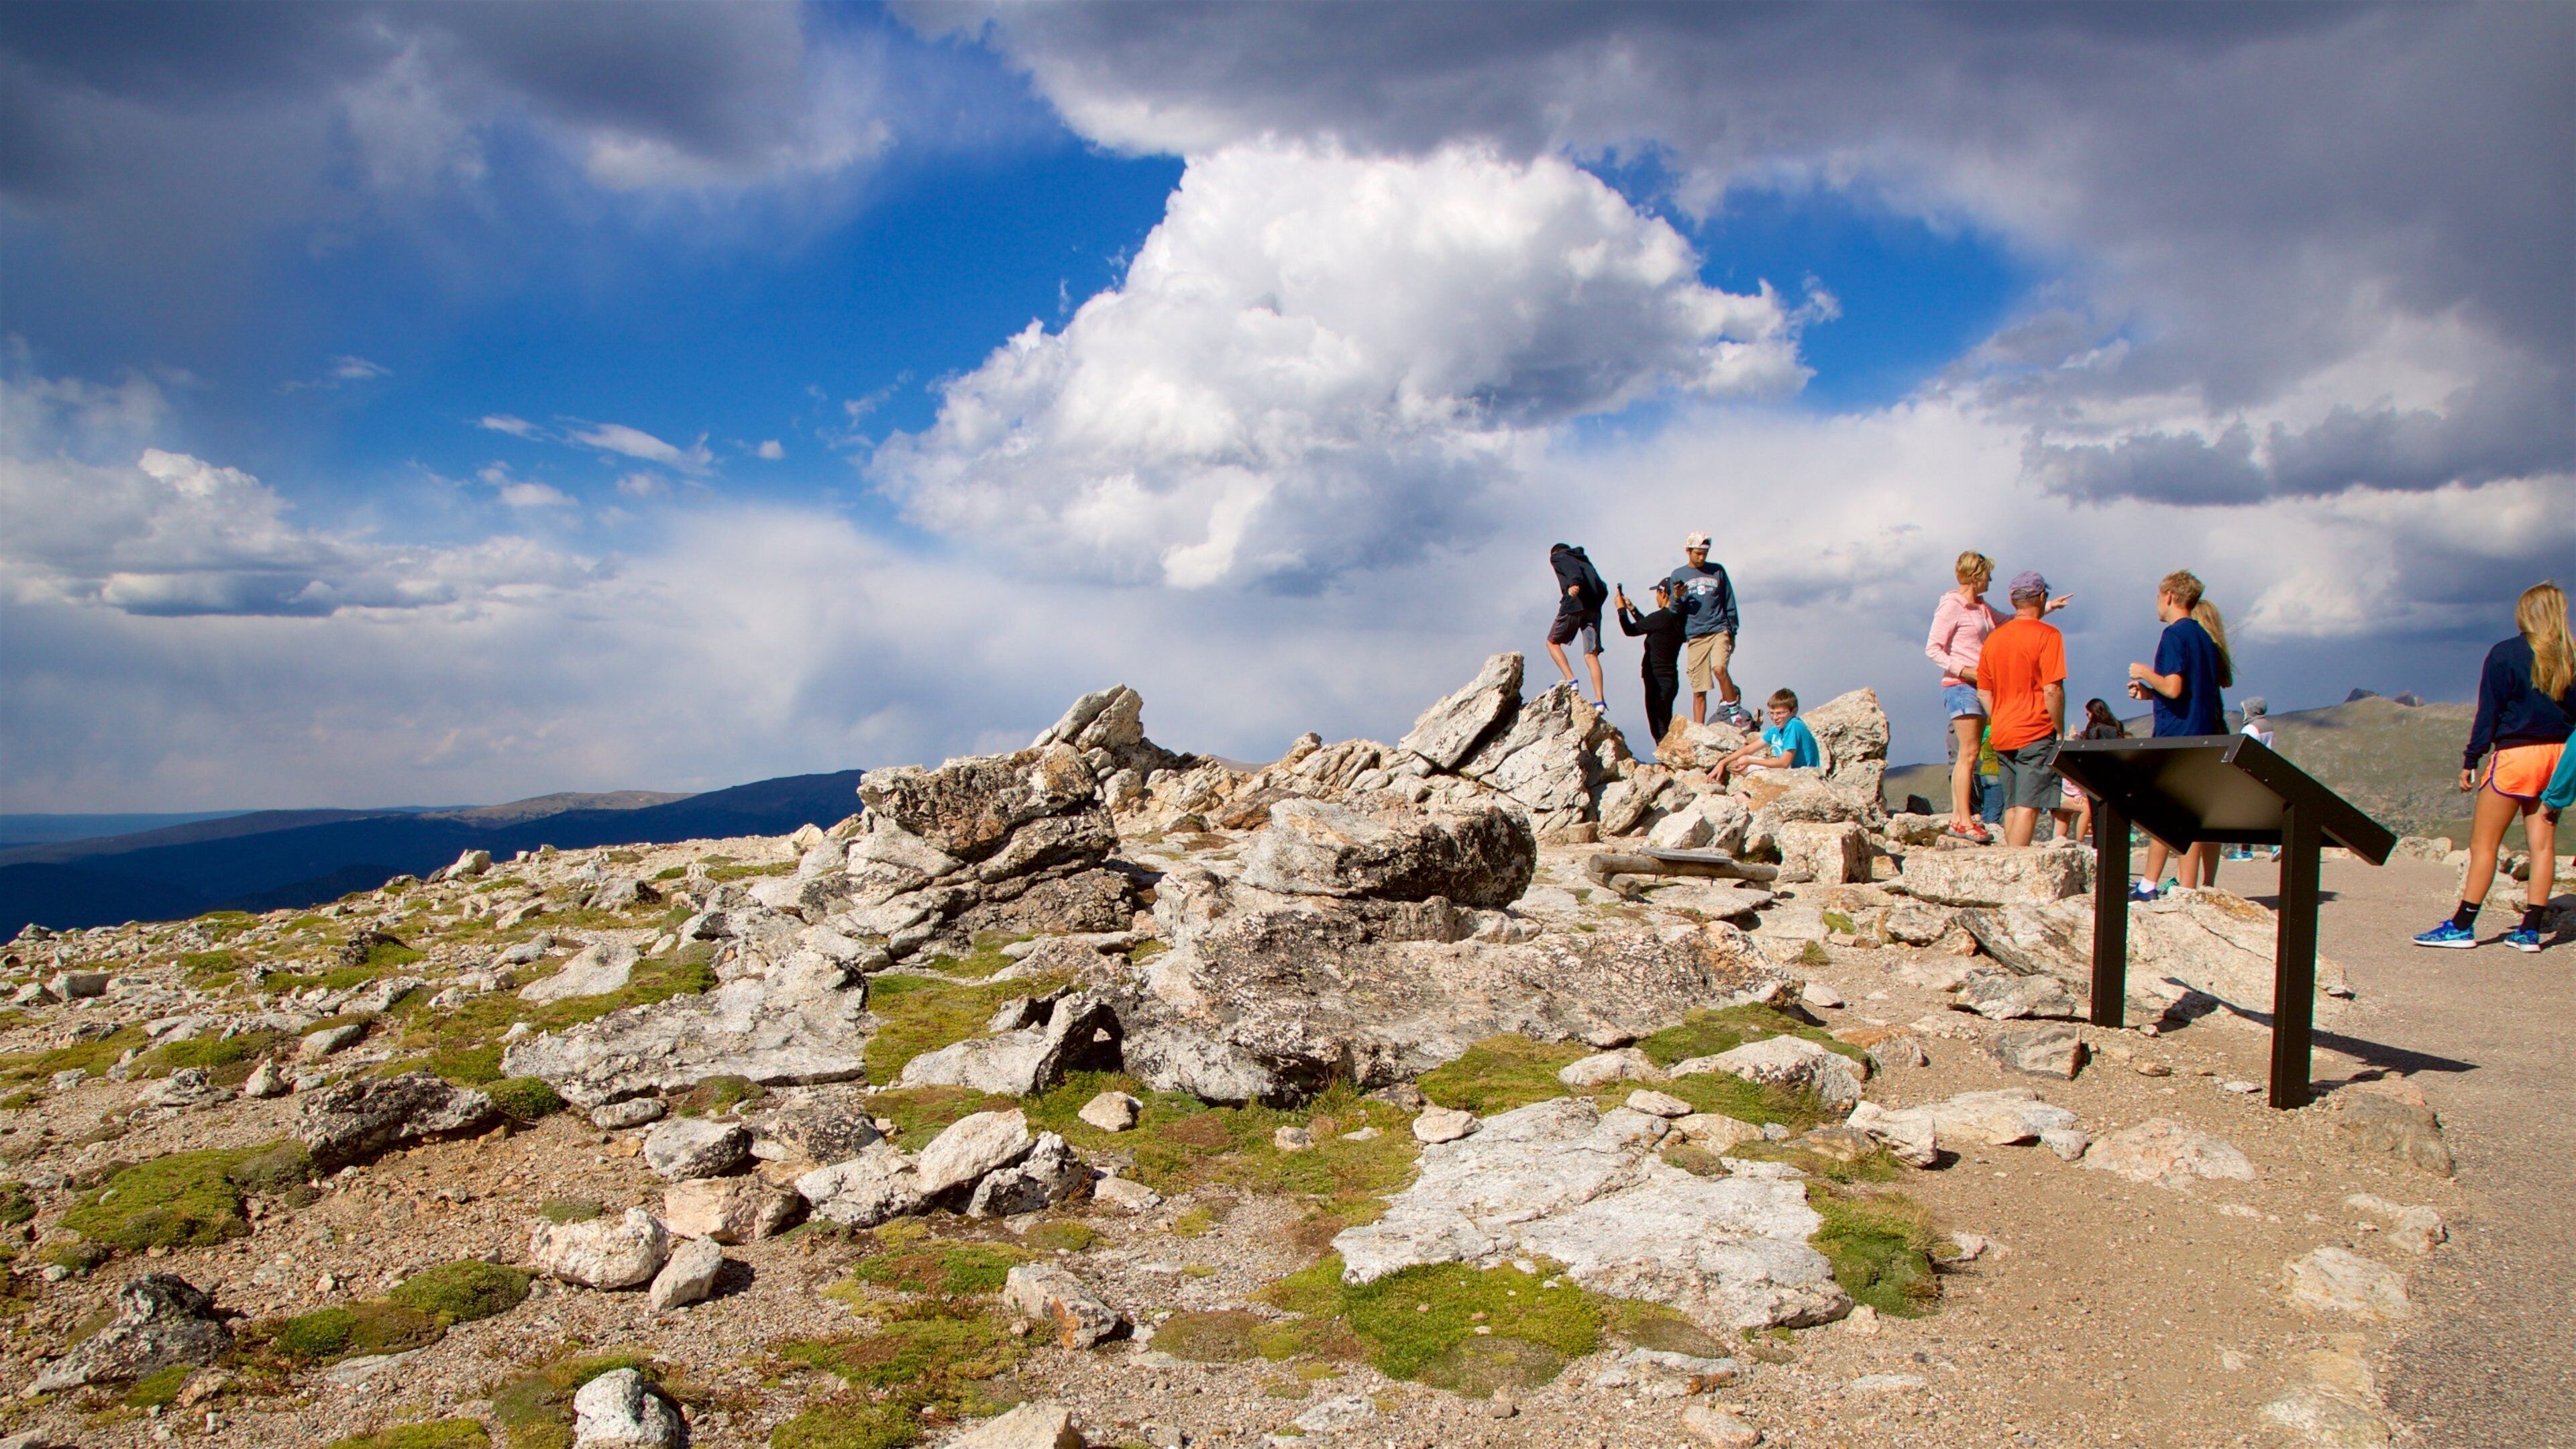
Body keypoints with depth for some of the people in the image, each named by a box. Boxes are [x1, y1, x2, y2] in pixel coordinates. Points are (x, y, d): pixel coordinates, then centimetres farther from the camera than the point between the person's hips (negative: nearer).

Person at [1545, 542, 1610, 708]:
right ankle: (1599, 700, -12)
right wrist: (1595, 606, 17)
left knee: (1552, 642, 14)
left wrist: (1574, 584, -29)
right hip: (1594, 609, 5)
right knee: (1591, 655, 1)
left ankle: (1571, 681, -3)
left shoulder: (1558, 557, 15)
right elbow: (1603, 590, 19)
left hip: (1574, 606, -5)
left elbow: (1572, 569, -11)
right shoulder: (1586, 562, 34)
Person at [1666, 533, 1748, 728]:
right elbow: (1675, 611, 10)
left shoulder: (1718, 571, 10)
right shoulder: (1678, 575, 9)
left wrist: (1732, 632, 10)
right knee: (1698, 690, 0)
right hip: (1694, 637, 1)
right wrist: (1677, 598, -11)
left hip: (1719, 631, -1)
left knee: (1719, 669, -26)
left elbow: (1730, 603, 15)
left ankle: (1733, 708, -6)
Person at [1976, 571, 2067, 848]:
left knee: (2012, 805, 12)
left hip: (2002, 736, 6)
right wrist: (2061, 731, -6)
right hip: (2036, 733, -6)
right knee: (2028, 806, -8)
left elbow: (1984, 692, 13)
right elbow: (2052, 690, -15)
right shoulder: (2047, 635, -8)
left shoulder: (1994, 638, 10)